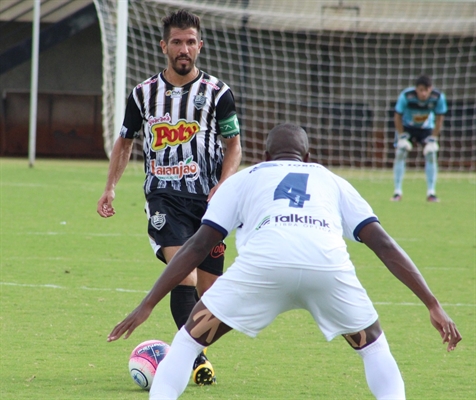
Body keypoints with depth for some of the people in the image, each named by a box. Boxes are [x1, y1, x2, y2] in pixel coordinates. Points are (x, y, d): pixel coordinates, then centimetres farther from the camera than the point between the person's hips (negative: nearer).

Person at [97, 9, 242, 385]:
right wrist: (111, 188, 9)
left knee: (209, 289, 2)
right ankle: (197, 358, -22)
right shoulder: (144, 93, 6)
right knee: (183, 273, -23)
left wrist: (224, 184, -10)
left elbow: (234, 145, 7)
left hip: (208, 199, 1)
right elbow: (125, 141, 19)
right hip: (164, 198, -1)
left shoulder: (218, 93, 1)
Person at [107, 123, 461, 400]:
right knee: (372, 343, 27)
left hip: (264, 262, -1)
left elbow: (197, 245, 24)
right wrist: (433, 305, 26)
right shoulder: (332, 181, 36)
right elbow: (384, 244, 26)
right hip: (329, 263, 1)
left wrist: (147, 306, 25)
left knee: (191, 338, 18)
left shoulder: (243, 179, 33)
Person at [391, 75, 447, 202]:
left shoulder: (438, 97, -28)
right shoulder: (406, 96, -34)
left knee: (431, 154, -11)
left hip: (426, 128, 2)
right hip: (406, 126, -1)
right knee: (400, 153, -14)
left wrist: (433, 139, -15)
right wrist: (402, 138, -19)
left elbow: (439, 119, -14)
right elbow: (397, 116, -20)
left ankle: (431, 193, -4)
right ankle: (397, 192, -7)